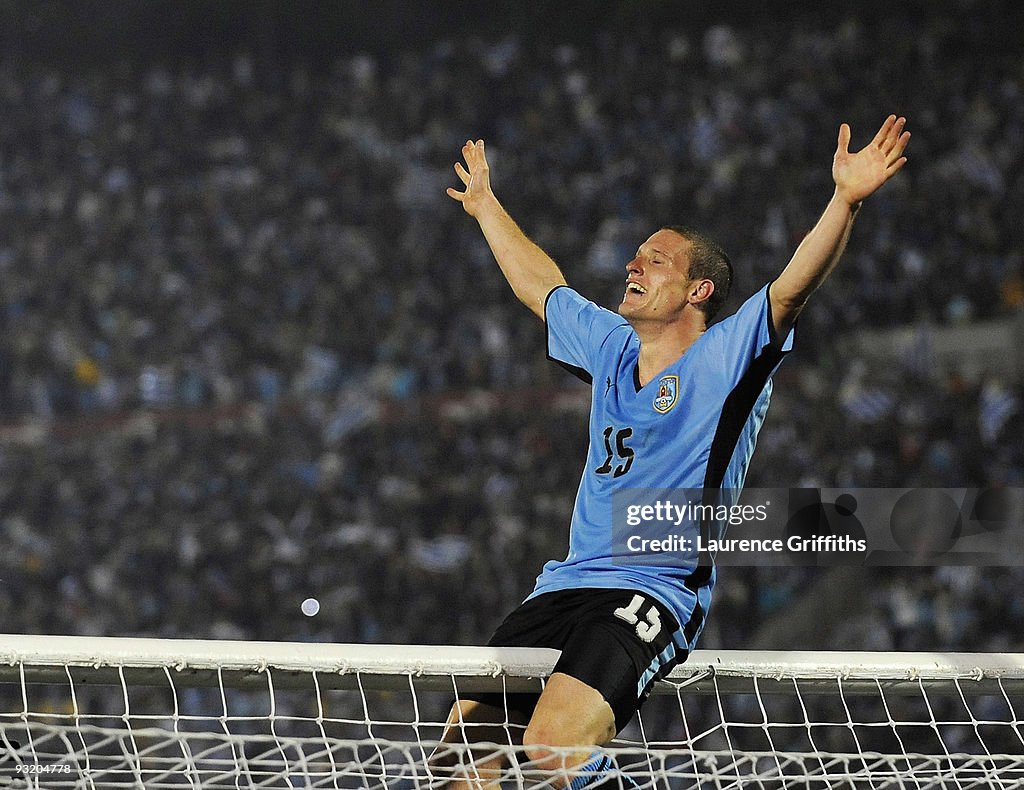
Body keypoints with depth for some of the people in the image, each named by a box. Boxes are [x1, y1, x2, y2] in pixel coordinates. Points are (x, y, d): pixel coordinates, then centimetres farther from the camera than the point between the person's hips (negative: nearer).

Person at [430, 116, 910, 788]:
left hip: (657, 598, -7)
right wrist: (485, 203, 46)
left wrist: (846, 199, -32)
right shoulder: (611, 346, 18)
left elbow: (792, 287, -17)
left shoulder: (726, 358, 0)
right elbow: (541, 285, 35)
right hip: (566, 585, 7)